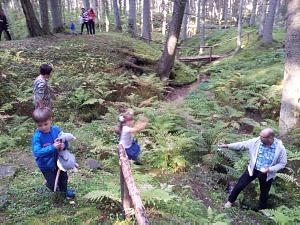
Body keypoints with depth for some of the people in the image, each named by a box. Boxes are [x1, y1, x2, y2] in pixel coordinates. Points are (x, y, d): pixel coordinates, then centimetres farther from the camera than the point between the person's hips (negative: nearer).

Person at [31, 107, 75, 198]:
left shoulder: (56, 130, -14)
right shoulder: (37, 136, -26)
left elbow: (65, 142, -5)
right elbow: (36, 152, -32)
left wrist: (63, 145, -30)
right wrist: (52, 147, -39)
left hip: (58, 160, 4)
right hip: (46, 165, -4)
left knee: (63, 177, 25)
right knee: (53, 185, 10)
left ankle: (64, 190, 55)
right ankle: (49, 184, 46)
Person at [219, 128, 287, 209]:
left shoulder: (280, 148, -24)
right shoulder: (256, 141, -20)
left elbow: (282, 163, -12)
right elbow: (242, 144, -7)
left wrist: (269, 169, -25)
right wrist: (228, 146, -10)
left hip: (267, 174, -1)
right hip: (253, 169, 1)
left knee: (264, 193, 20)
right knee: (239, 185, 6)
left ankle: (262, 210, 48)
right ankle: (230, 201, 33)